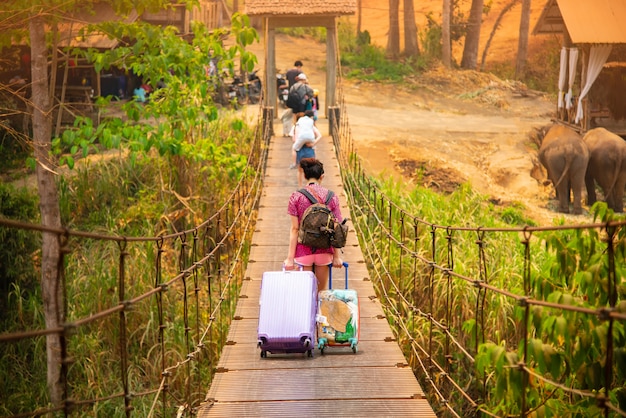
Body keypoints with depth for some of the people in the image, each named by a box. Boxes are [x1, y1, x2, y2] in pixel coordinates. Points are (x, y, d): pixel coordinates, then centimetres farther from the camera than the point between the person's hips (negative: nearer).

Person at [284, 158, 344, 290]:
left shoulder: (296, 197, -8)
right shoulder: (332, 197, -4)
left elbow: (294, 229, -9)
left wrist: (290, 257, -5)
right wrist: (337, 255, 6)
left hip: (304, 250, -1)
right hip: (324, 250, 1)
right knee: (322, 290, 15)